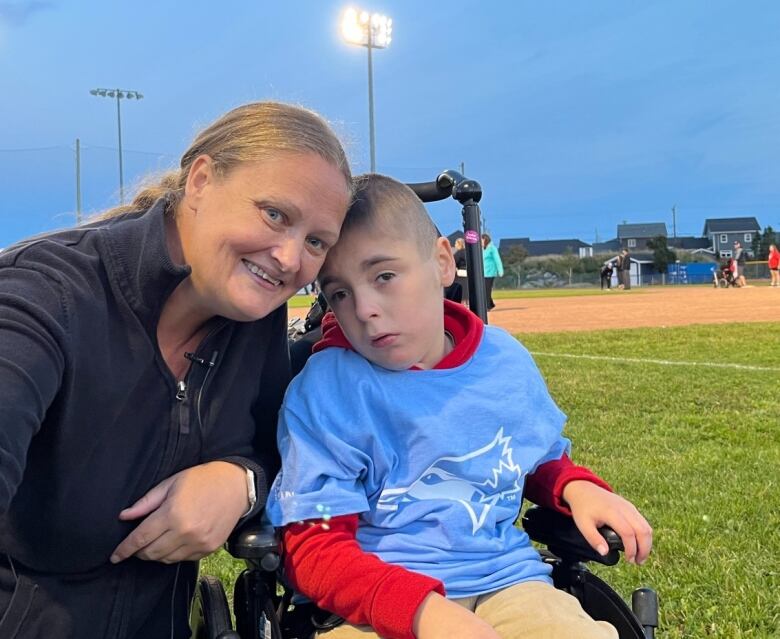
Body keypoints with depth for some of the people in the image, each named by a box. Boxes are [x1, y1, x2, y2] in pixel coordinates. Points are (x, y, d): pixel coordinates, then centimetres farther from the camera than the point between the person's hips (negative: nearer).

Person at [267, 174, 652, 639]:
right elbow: (315, 549, -10)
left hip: (506, 579, 2)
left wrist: (576, 487, 0)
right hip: (382, 598, -1)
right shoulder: (325, 389, -9)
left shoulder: (507, 362, 4)